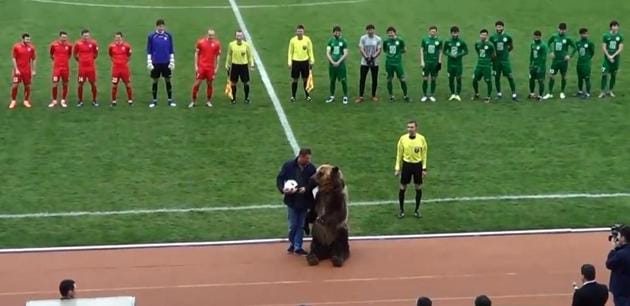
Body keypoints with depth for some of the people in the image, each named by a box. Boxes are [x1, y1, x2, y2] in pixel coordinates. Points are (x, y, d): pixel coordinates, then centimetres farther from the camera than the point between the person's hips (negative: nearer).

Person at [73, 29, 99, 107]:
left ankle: (94, 101, 15)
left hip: (91, 67, 1)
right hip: (82, 67, -1)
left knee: (93, 83, 4)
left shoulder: (93, 43, -3)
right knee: (80, 84, 2)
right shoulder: (78, 44, -5)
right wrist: (80, 60, 9)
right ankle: (80, 101, 13)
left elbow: (96, 54, 13)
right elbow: (75, 54, 9)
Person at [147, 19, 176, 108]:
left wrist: (172, 61, 0)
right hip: (155, 63, -1)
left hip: (166, 63, 1)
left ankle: (170, 100, 13)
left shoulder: (168, 36, 1)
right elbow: (149, 50, 0)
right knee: (155, 81, 5)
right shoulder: (151, 36, -3)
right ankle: (154, 101, 13)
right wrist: (149, 62, -5)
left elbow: (171, 50, 5)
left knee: (168, 81, 5)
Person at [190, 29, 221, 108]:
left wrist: (216, 68, 3)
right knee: (197, 84, -2)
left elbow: (218, 56, 7)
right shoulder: (200, 42, -2)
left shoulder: (217, 43, 1)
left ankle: (208, 101, 18)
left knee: (209, 84, 7)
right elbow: (196, 54, 4)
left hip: (211, 68, 1)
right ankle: (193, 101, 8)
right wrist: (196, 66, -1)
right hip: (201, 67, -1)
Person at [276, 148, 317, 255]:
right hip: (292, 200, -1)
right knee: (293, 225, 6)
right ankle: (292, 244, 28)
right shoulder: (288, 165, -9)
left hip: (304, 201, 2)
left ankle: (298, 247, 20)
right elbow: (280, 178, -3)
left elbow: (314, 182, 0)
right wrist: (283, 189, -19)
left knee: (301, 226, 9)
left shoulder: (311, 168, -6)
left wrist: (306, 188, -18)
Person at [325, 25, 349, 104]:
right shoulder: (330, 41, 3)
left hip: (341, 64, -2)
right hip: (332, 64, 2)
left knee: (343, 80, -3)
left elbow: (345, 54, -5)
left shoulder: (343, 41, -2)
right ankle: (332, 96, 21)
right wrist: (332, 62, -14)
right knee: (332, 80, 9)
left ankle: (345, 97, 6)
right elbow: (328, 53, -2)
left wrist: (338, 62, -14)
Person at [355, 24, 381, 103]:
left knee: (375, 79, 6)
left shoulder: (378, 39, -3)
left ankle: (374, 95, 19)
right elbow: (361, 49, -7)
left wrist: (373, 57, -19)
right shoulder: (363, 38, -4)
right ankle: (360, 96, 2)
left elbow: (379, 50, -5)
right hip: (364, 62, -1)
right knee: (362, 79, -2)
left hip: (374, 62, 1)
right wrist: (366, 58, -19)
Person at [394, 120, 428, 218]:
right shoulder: (403, 138, -8)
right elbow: (399, 154, 1)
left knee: (418, 188, 7)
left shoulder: (421, 139, -8)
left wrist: (424, 168, 0)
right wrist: (397, 168, 0)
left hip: (418, 165, 0)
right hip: (406, 164, 0)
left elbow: (424, 154, 2)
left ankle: (417, 210, 21)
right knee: (403, 188, 4)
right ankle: (402, 210, 18)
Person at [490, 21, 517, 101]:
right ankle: (499, 94, 23)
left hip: (505, 60, -2)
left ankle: (514, 95, -4)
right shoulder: (492, 37, 0)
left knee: (510, 76, -7)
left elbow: (511, 47, 10)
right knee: (497, 77, 8)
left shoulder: (507, 37, -3)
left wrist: (505, 52, 4)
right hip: (496, 60, 2)